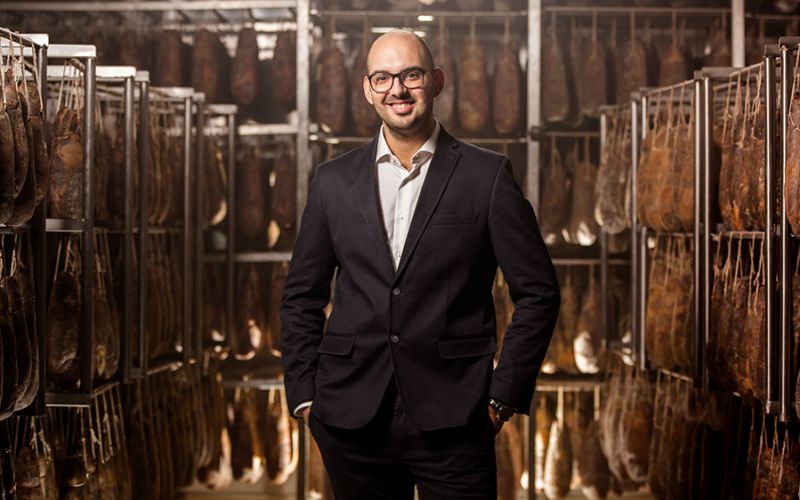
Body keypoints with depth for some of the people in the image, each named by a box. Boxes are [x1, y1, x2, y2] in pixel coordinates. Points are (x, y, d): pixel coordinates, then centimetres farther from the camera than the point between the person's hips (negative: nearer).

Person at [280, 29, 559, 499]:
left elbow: (538, 293, 1)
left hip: (452, 420, -2)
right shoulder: (334, 181, 8)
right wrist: (304, 395, 5)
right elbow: (302, 297, 13)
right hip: (352, 420, 2)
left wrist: (503, 398, -3)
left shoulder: (487, 175, 0)